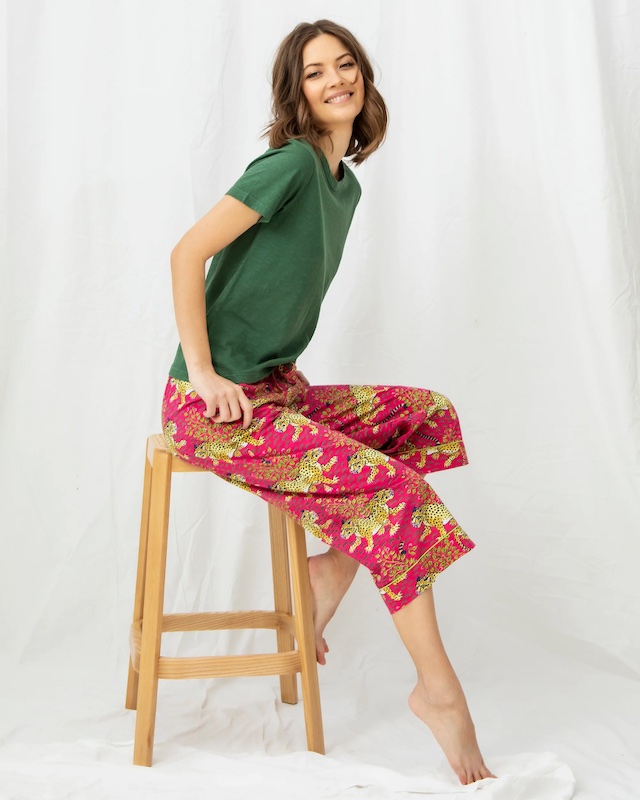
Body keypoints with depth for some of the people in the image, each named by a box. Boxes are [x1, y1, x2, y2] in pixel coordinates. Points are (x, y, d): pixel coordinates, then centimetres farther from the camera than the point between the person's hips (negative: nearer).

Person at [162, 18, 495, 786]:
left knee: (429, 414, 6)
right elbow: (187, 254, -18)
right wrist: (204, 372, -18)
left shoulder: (346, 184, 13)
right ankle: (437, 687, -6)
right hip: (216, 406, -9)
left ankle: (331, 568, 3)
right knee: (390, 488, -18)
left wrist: (283, 362, 13)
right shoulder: (291, 162, -13)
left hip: (277, 390, 9)